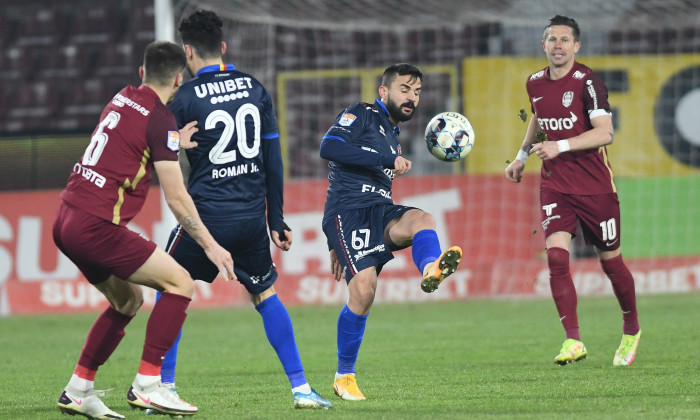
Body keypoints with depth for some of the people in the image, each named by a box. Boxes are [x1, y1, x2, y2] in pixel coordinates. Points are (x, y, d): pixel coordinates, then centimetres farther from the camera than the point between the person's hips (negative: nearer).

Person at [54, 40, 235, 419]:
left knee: (128, 300, 22)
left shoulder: (122, 99, 13)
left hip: (66, 221, 9)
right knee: (180, 284, -3)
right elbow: (176, 199, -11)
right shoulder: (160, 120, -10)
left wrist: (175, 145, 18)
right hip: (96, 226, -9)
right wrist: (210, 246, -4)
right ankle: (146, 386, -7)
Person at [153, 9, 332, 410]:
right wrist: (276, 219, 15)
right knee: (266, 295, 18)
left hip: (207, 214, -4)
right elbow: (273, 158, 8)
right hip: (252, 214, 4)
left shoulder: (186, 98, -8)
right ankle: (301, 388, 11)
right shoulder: (255, 89, 5)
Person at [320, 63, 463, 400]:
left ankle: (431, 269, -62)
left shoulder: (393, 134, 30)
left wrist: (338, 247, 33)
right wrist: (387, 160, -17)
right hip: (348, 211, -7)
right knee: (363, 287, -21)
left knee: (422, 219, -26)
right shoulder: (361, 115, 5)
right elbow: (329, 147, -14)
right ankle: (344, 376, -5)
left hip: (380, 210, 7)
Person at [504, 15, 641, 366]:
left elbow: (605, 132, -21)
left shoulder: (587, 82, -14)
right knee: (556, 256, -15)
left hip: (595, 186, -4)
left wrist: (560, 146, -29)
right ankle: (573, 341, -14)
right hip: (555, 186, 4)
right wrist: (522, 156, 24)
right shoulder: (535, 84, 6)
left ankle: (631, 331, 30)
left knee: (610, 261, 7)